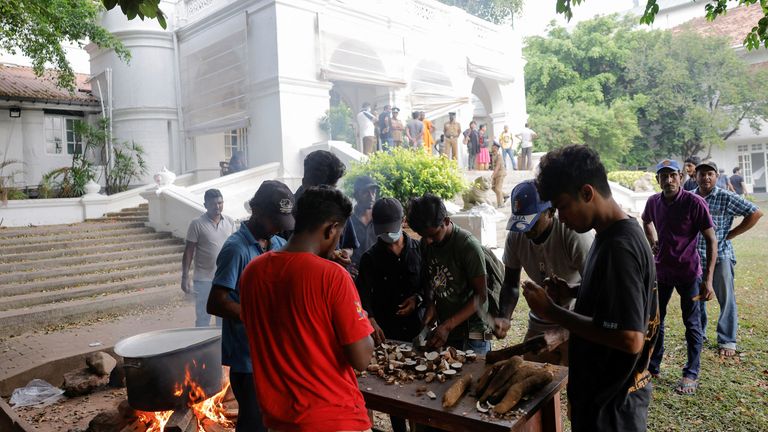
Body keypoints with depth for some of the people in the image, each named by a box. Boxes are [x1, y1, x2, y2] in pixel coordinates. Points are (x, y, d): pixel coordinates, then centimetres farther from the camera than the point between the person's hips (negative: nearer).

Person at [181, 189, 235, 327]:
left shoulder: (230, 222, 2)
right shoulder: (197, 224, -9)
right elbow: (188, 252, -7)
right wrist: (185, 277, -11)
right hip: (204, 279, -3)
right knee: (203, 318, 7)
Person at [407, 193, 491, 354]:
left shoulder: (469, 247, -20)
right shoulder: (426, 243, -2)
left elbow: (480, 295, -17)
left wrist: (448, 326, -23)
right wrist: (430, 304, -8)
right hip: (443, 329, 5)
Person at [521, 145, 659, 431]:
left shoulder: (619, 247, -27)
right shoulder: (611, 235, 3)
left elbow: (631, 339, -30)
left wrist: (552, 312, -25)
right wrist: (571, 292, 0)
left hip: (612, 402, -9)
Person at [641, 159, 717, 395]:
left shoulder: (695, 203, -16)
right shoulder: (653, 202, -2)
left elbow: (711, 241, -16)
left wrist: (708, 280, -19)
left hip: (688, 273, -5)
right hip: (661, 271, 5)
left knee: (692, 324, 6)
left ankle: (691, 375, 19)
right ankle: (652, 366, 29)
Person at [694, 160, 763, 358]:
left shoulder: (727, 198, -6)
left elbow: (756, 213, -6)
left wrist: (730, 234, -7)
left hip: (720, 256, -4)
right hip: (694, 256, 4)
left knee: (726, 299, 2)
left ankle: (727, 341, 13)